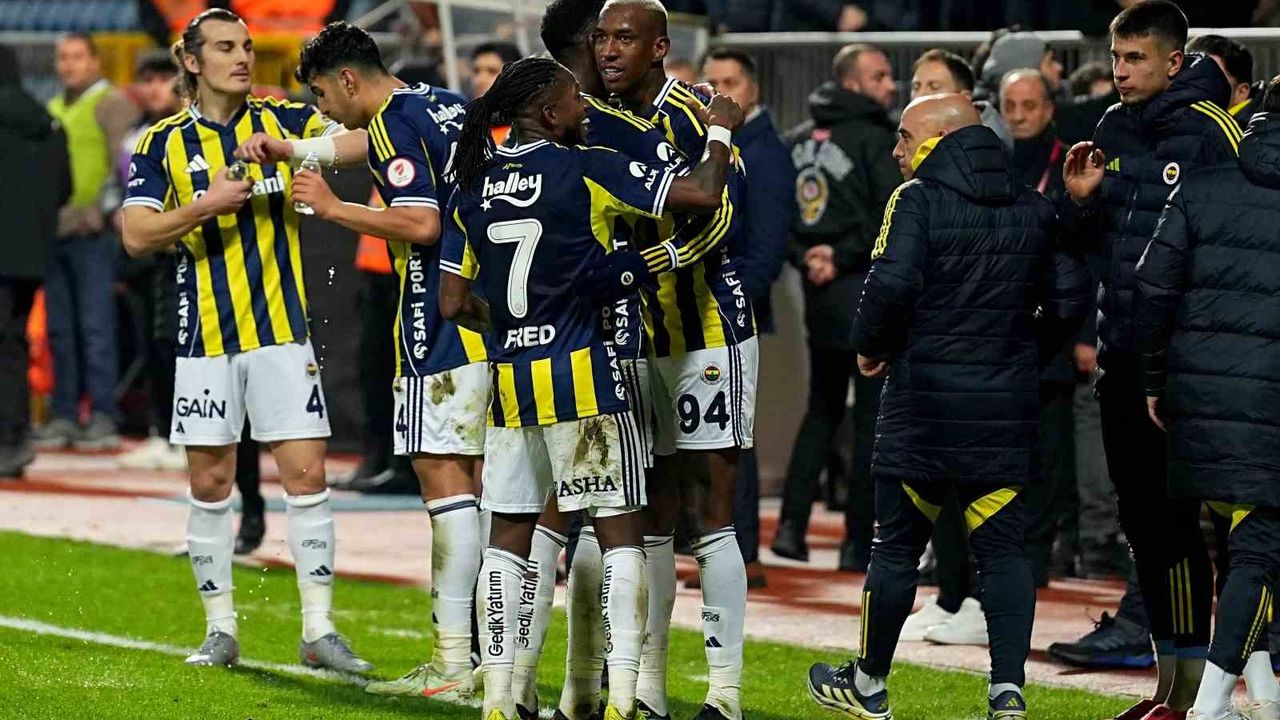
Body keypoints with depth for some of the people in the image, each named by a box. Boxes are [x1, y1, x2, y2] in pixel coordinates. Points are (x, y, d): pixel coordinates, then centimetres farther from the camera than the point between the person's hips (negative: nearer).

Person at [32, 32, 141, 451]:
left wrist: (104, 211, -20)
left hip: (93, 232, -8)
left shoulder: (111, 105, -1)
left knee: (95, 326, -9)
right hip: (56, 231, 8)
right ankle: (65, 414, 12)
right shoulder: (53, 110, 22)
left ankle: (103, 417, -8)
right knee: (60, 329, 8)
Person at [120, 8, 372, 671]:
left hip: (282, 328, 0)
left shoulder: (281, 121, 4)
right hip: (204, 336, 0)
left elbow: (363, 140, -10)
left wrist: (284, 147, -23)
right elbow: (136, 235, -4)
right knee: (209, 483, 4)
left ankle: (319, 629, 0)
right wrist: (205, 205, -18)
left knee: (306, 475, -5)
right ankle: (220, 629, 14)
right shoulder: (164, 142, 4)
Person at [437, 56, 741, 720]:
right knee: (621, 532, 1)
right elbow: (704, 196, -10)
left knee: (508, 534, 11)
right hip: (583, 375, -5)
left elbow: (453, 303, 11)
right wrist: (721, 131, 8)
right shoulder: (587, 171, -9)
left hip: (509, 382, 5)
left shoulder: (475, 189, 8)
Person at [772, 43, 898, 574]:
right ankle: (858, 541, -1)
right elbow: (895, 218, -19)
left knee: (822, 410, 19)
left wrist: (806, 256, 0)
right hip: (868, 291, -7)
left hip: (819, 292, 7)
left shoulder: (798, 141, 10)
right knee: (873, 416, 0)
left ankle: (792, 523, 9)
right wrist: (844, 257, -10)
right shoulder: (876, 141, -11)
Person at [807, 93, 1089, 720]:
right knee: (1002, 546, 5)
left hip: (926, 396, -4)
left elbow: (892, 285, -19)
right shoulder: (1033, 209, 10)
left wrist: (871, 348, -2)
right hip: (1006, 407, 4)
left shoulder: (918, 200, -7)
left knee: (898, 544, 7)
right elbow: (1069, 297, 7)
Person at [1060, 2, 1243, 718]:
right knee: (1140, 517, 12)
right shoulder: (1114, 130, 13)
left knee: (1173, 518, -8)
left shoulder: (1209, 131, -9)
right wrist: (1082, 199, 0)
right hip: (1122, 354, 8)